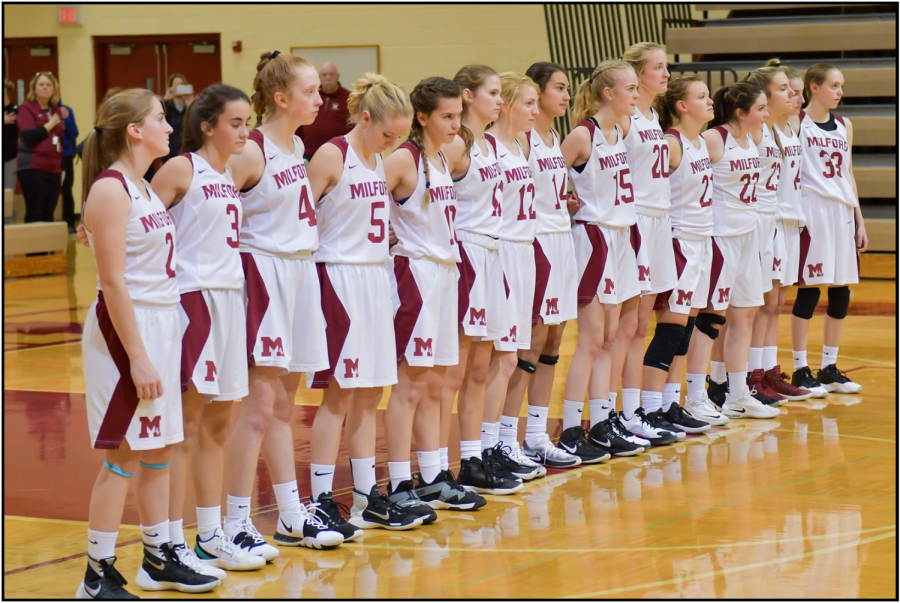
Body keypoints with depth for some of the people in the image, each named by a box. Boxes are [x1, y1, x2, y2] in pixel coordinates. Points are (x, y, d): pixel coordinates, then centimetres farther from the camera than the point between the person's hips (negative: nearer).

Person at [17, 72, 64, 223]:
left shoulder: (56, 111, 15)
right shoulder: (27, 108, -3)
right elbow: (29, 136, -16)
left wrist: (62, 168, 17)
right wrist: (50, 125, -8)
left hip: (53, 169, 6)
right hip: (32, 168, -6)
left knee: (48, 214, 3)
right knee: (34, 213, -8)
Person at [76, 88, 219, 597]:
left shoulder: (144, 187, 13)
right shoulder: (109, 190, -14)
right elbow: (114, 283, -18)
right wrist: (137, 358, -20)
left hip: (162, 324, 9)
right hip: (127, 327, -9)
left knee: (161, 446, 13)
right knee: (125, 454, -5)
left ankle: (160, 559, 24)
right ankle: (98, 575, 2)